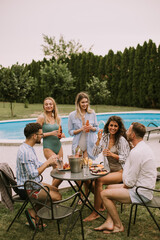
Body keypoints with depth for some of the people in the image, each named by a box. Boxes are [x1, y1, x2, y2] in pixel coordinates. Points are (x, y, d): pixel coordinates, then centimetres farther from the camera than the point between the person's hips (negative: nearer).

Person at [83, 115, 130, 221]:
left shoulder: (122, 140, -10)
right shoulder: (105, 137, 6)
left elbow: (125, 158, -11)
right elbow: (95, 153, 1)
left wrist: (112, 155, -26)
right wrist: (99, 140, -11)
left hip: (121, 172, -5)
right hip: (109, 170, 6)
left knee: (99, 181, -28)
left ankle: (96, 212, -16)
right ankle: (101, 205, 2)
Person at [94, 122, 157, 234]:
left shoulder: (136, 152, -26)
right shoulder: (144, 147, 8)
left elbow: (130, 181, -22)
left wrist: (125, 185, -2)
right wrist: (126, 184, 7)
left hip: (141, 193, -11)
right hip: (145, 188, 11)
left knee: (104, 194, -7)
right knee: (110, 188, 17)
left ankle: (118, 226, 8)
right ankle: (109, 223, 15)